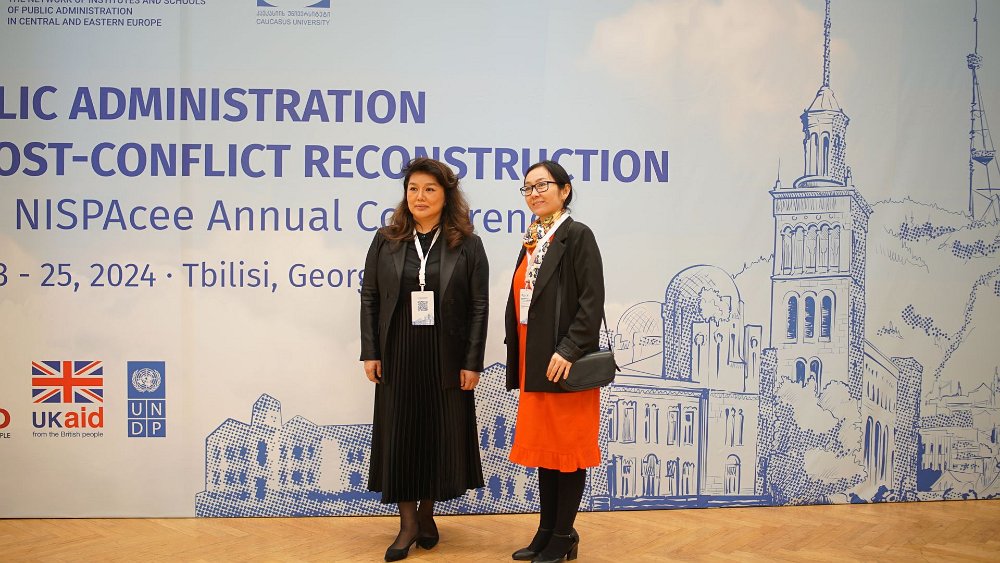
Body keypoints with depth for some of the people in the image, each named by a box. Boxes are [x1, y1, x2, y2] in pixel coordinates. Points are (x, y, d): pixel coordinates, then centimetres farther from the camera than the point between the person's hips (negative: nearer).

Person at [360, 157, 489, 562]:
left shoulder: (467, 245, -1)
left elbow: (479, 307, -4)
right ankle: (408, 523, 16)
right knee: (399, 436, 5)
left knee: (440, 436, 7)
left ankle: (426, 514, 26)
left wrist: (472, 362, -8)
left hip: (445, 359, -1)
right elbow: (369, 299, 5)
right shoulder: (386, 241, 4)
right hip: (397, 358, 2)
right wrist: (370, 353, -2)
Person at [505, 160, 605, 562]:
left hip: (563, 363, -8)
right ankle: (547, 530, 24)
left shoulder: (577, 235, -8)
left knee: (567, 448, 2)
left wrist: (568, 350, -22)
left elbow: (592, 302, -15)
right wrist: (517, 357, 12)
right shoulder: (532, 242, 15)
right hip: (533, 363, 8)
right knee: (542, 446, 13)